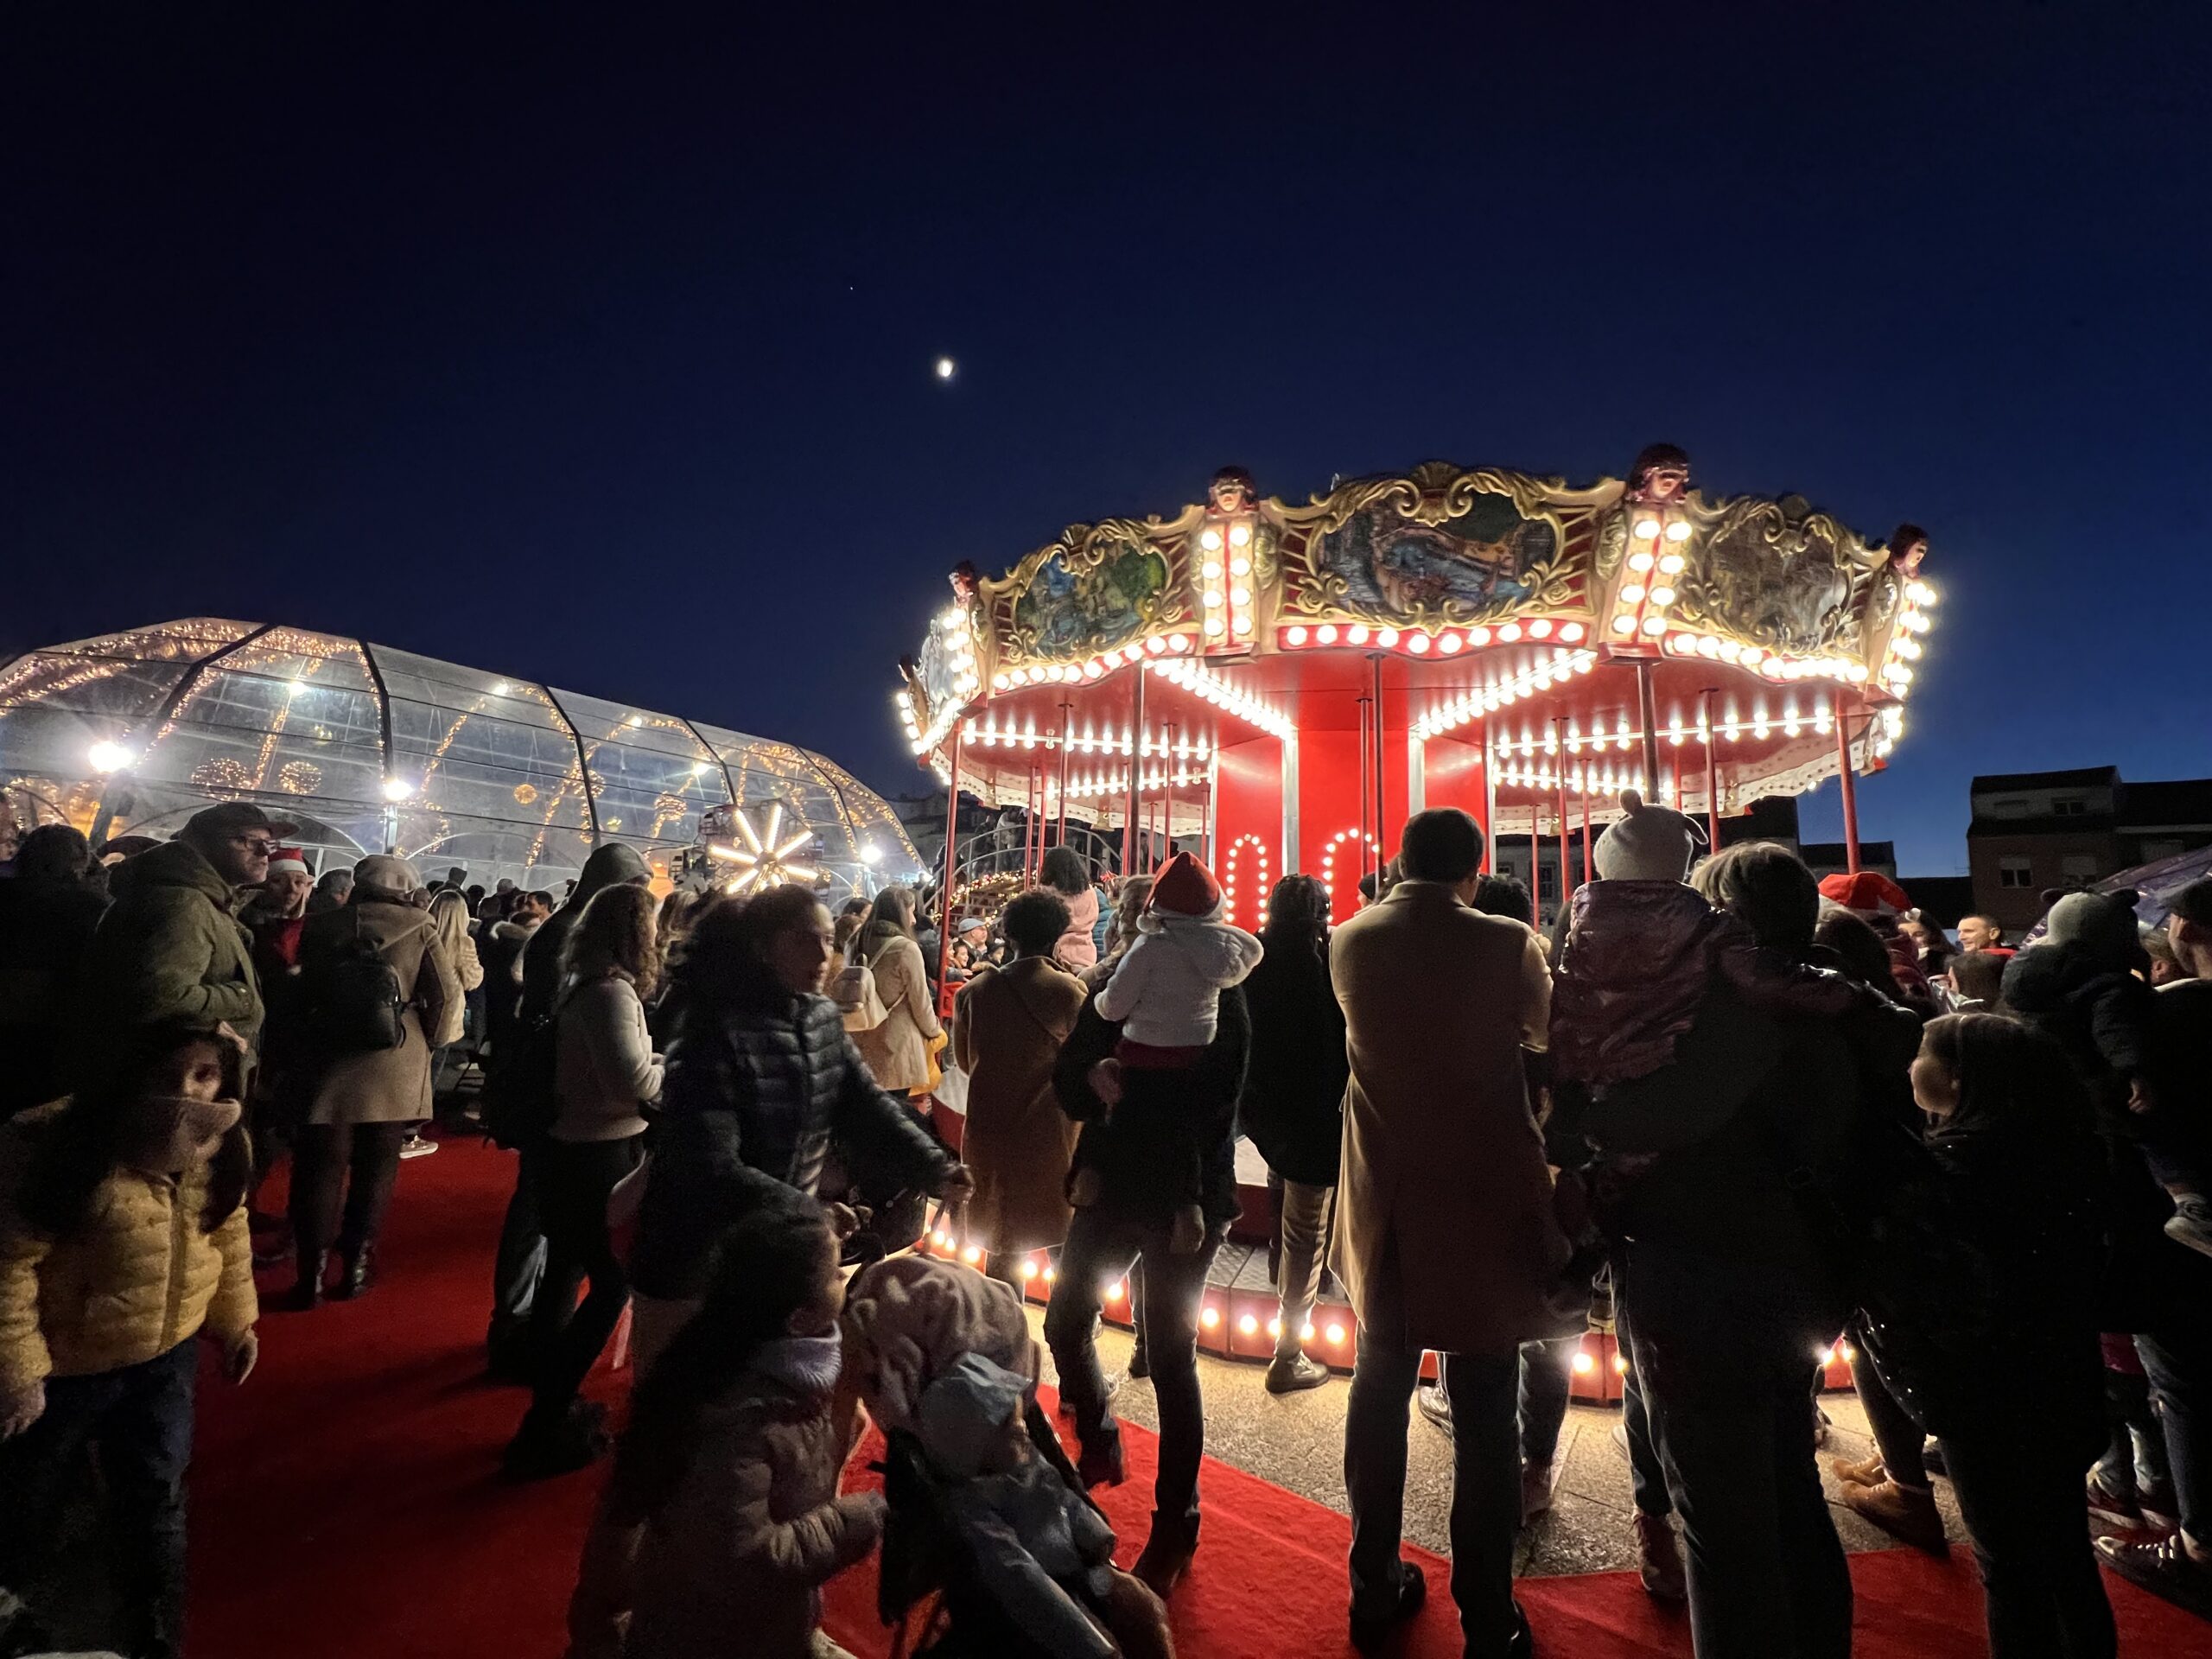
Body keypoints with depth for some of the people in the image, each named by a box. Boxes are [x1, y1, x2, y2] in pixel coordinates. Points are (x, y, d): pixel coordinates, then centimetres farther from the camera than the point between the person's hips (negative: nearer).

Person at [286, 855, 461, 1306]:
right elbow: (447, 995, -4)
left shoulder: (319, 926, 5)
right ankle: (356, 1268, 16)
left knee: (319, 1170, 8)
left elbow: (300, 991, 9)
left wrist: (301, 1044, 19)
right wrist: (428, 1045, 9)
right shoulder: (417, 927, -3)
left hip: (329, 1062, 2)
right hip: (394, 1067, -1)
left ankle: (312, 1275, 10)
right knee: (376, 1170, 9)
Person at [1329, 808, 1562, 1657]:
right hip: (1484, 1201, -3)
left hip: (1385, 1204, 3)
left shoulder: (1349, 941, -5)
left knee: (1379, 1392, 18)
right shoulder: (1506, 944, -14)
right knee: (1483, 1414, 10)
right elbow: (1542, 1032, 5)